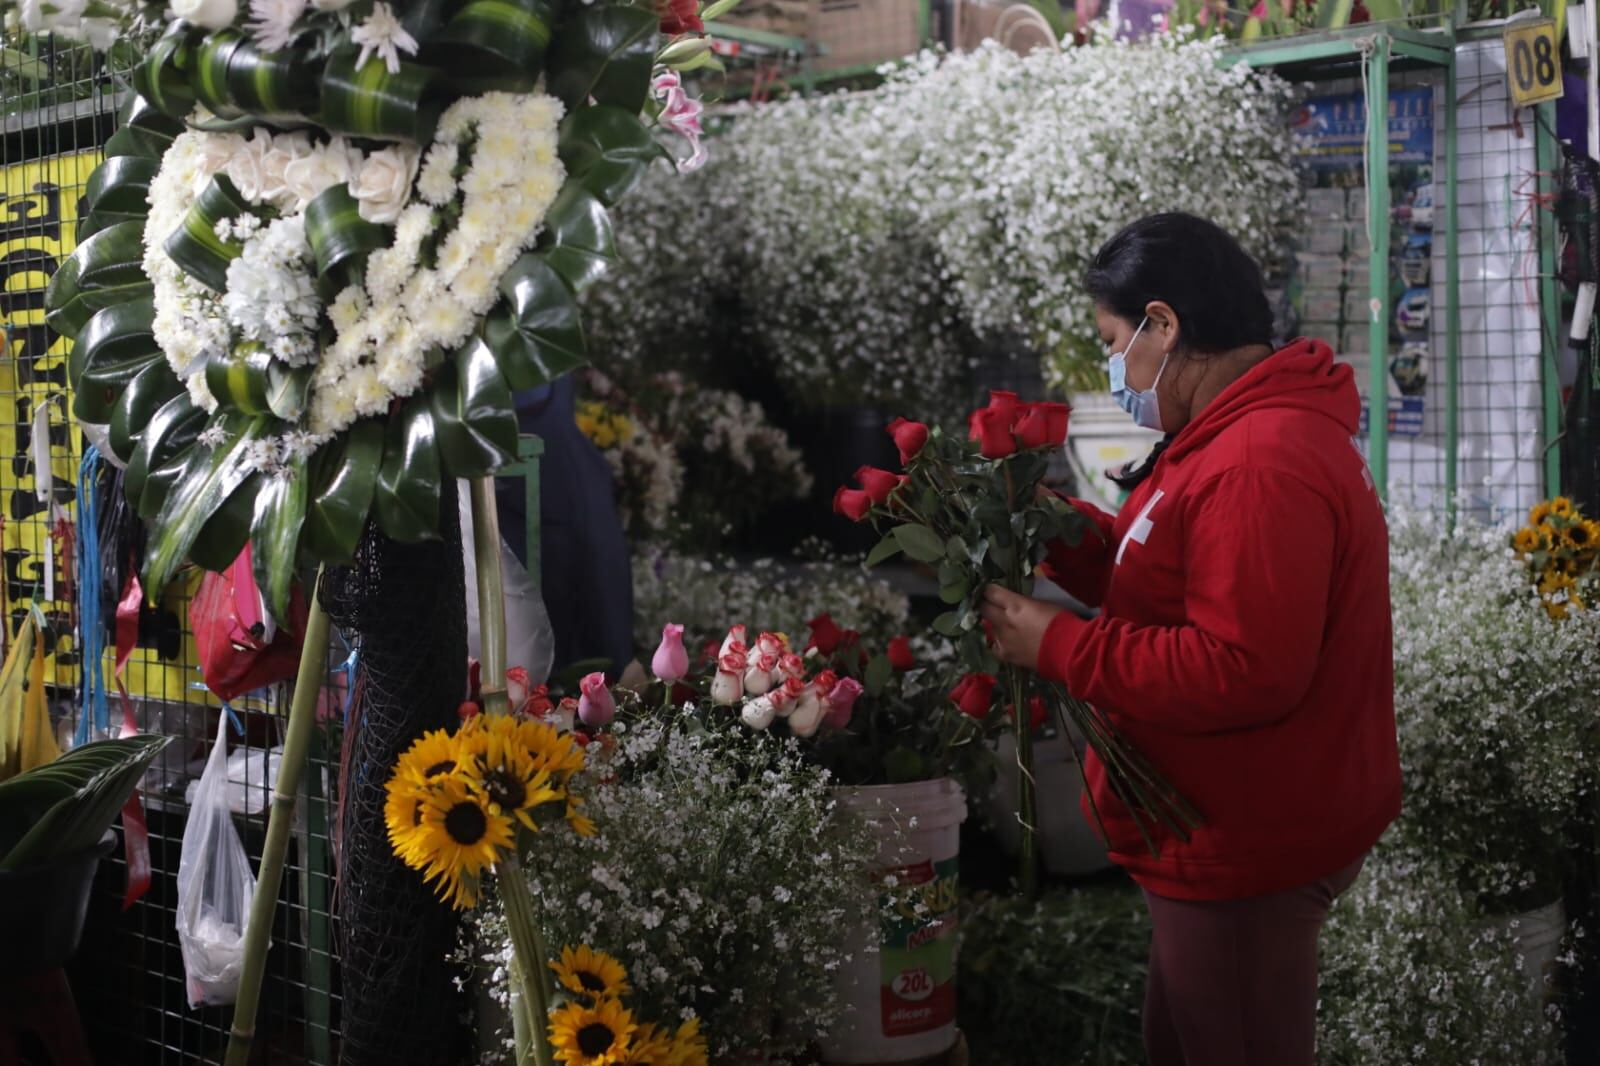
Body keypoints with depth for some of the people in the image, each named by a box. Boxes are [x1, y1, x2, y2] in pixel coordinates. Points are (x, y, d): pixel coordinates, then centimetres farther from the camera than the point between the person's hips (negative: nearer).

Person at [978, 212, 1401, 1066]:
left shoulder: (1261, 468, -26)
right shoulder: (1252, 430, 11)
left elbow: (1241, 671, -31)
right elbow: (1167, 584, 16)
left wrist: (1059, 646, -24)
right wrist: (1067, 531, 1)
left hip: (1248, 846, -11)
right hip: (1233, 830, 11)